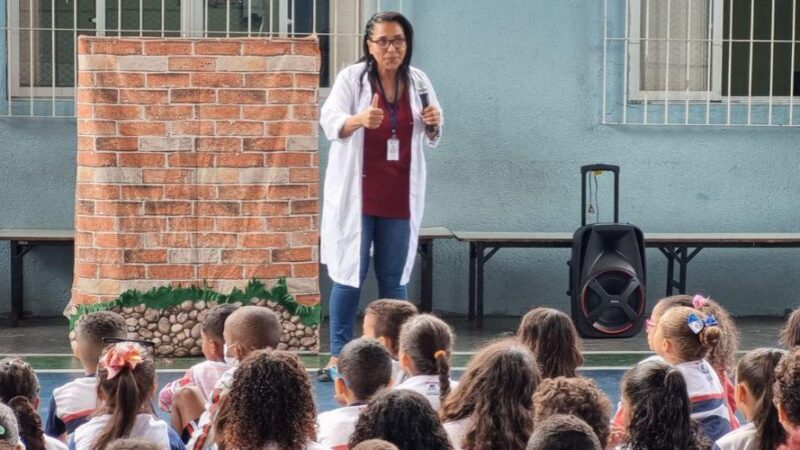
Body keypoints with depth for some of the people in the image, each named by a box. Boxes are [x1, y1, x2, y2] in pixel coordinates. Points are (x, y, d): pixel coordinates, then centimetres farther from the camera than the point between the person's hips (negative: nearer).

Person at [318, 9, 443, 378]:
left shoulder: (417, 81, 5)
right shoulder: (351, 78, -5)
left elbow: (432, 137, 16)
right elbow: (330, 122, -15)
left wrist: (433, 124, -8)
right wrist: (359, 120, -35)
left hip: (399, 196, 3)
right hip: (356, 193, -3)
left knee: (394, 278, 8)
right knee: (349, 275, -3)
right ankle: (338, 355, 2)